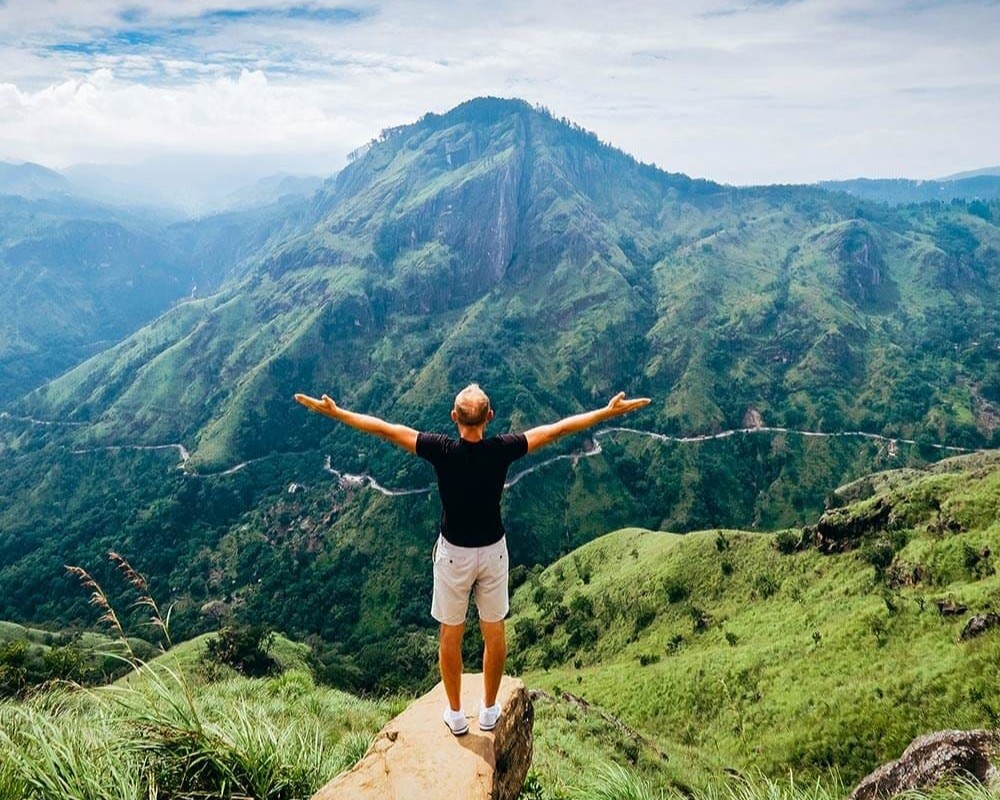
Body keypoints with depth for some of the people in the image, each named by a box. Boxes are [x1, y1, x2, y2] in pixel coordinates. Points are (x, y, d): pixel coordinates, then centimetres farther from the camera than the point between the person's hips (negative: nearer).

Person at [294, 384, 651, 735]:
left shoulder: (441, 450, -20)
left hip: (453, 554, -1)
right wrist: (610, 411, -4)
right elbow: (558, 429, -12)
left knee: (450, 635, 16)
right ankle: (490, 710, 33)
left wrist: (333, 411, -6)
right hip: (493, 551, 1)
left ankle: (455, 715, 30)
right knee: (494, 632, 18)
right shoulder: (503, 450, -17)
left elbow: (383, 429, -14)